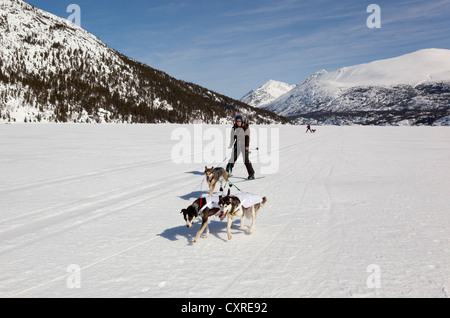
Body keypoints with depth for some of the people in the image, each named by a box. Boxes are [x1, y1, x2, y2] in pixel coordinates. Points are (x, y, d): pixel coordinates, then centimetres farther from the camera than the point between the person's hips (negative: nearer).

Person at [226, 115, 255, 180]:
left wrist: (247, 146, -18)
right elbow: (232, 137, 10)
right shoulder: (234, 128, 8)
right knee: (233, 158, 1)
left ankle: (251, 174, -3)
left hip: (244, 145, -4)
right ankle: (228, 172, 10)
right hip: (237, 145, 4)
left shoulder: (246, 128, -4)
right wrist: (231, 145, -2)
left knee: (246, 159, -9)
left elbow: (247, 137, -8)